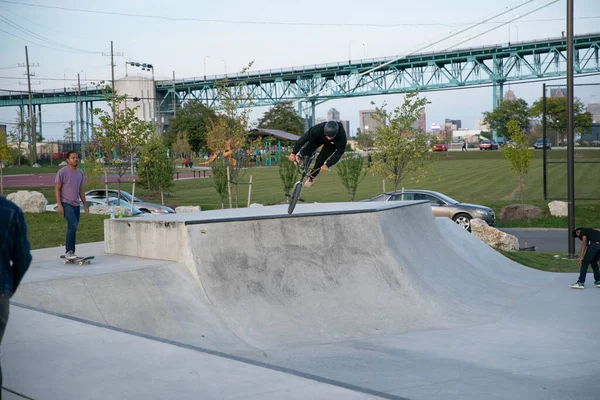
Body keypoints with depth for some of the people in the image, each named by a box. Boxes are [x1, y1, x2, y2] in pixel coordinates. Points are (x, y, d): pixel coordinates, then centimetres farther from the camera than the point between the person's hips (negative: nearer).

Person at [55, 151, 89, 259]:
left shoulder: (80, 173, 12)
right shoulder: (62, 172, -8)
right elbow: (57, 189, -8)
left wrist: (85, 204, 14)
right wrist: (59, 205, -15)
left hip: (76, 205, 7)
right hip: (66, 204, -7)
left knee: (73, 228, 8)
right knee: (73, 225, -21)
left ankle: (70, 253, 14)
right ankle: (69, 251, -15)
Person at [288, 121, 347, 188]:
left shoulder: (342, 136, -43)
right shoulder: (319, 129, -43)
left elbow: (339, 152, -31)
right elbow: (305, 137, -34)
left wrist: (327, 165, -40)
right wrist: (294, 153, -34)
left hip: (332, 144, -1)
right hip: (319, 138, 1)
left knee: (321, 158, -13)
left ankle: (312, 176, 12)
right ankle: (300, 155, 18)